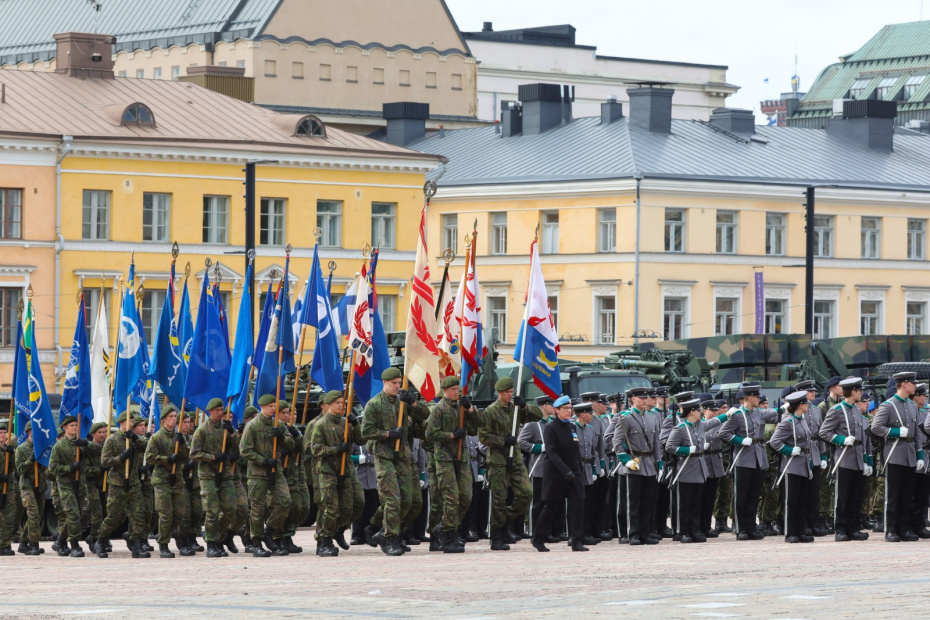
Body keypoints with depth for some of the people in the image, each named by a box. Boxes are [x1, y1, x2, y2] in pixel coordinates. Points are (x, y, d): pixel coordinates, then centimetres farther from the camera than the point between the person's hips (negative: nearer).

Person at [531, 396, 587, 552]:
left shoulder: (573, 427, 11)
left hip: (573, 474, 5)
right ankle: (538, 539, 19)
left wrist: (580, 472, 14)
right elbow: (552, 452, -18)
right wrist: (565, 470, -27)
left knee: (577, 505, -7)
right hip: (555, 474, -5)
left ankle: (576, 541, -6)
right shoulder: (551, 428, -9)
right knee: (550, 506, 3)